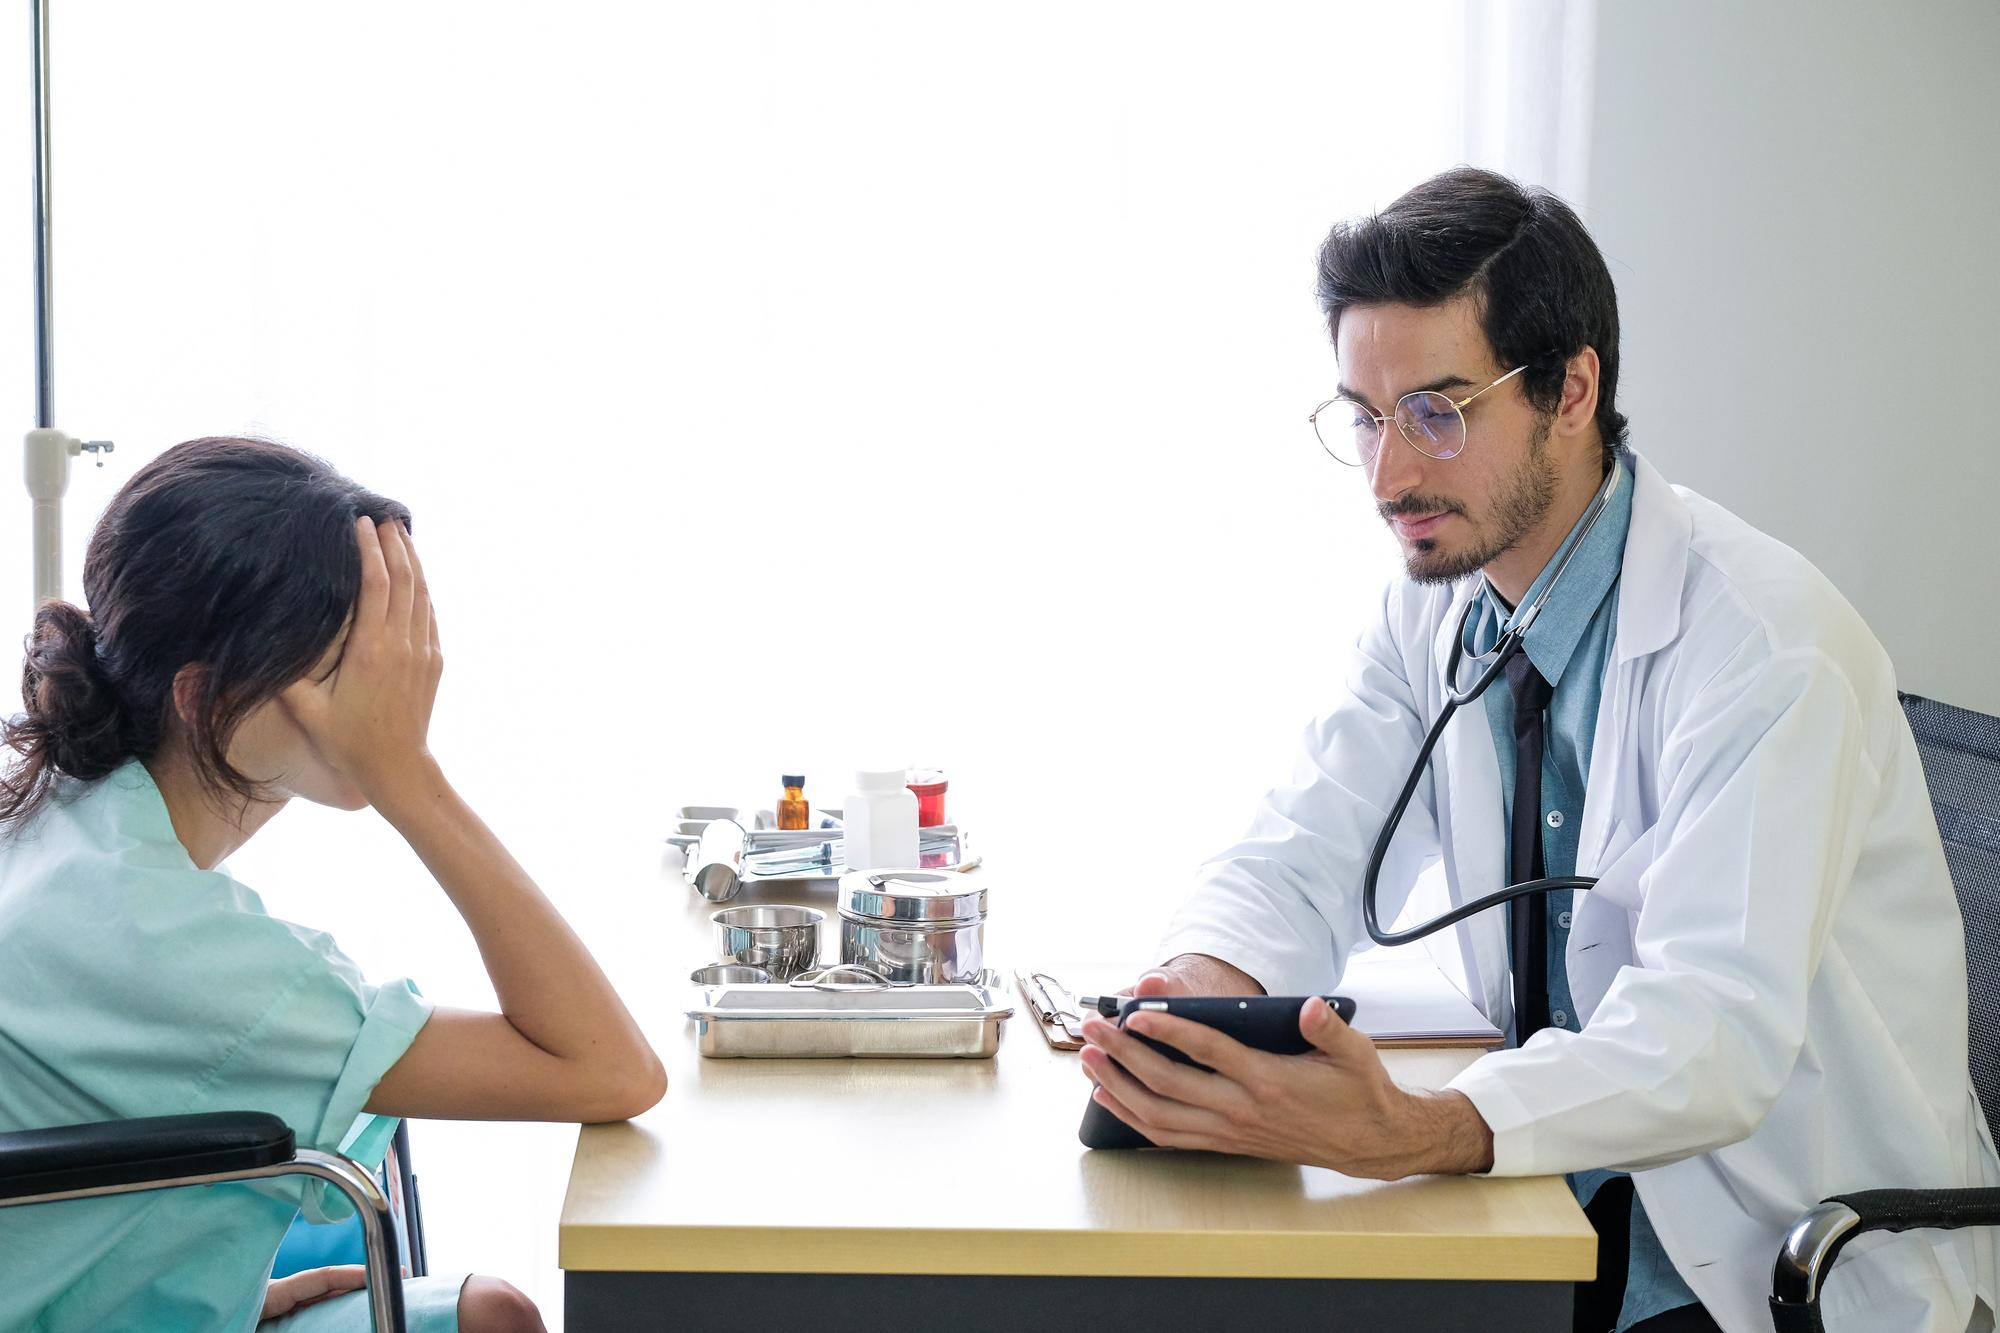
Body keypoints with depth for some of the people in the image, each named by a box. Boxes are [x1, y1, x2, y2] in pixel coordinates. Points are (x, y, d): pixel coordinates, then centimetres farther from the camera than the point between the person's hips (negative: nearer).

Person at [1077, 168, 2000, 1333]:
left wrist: (1413, 1133, -45)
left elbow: (1719, 1026, -30)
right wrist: (1201, 993, -23)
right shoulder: (1435, 606, 3)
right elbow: (1303, 861, 1)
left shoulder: (1764, 643, -20)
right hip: (1574, 1185, 6)